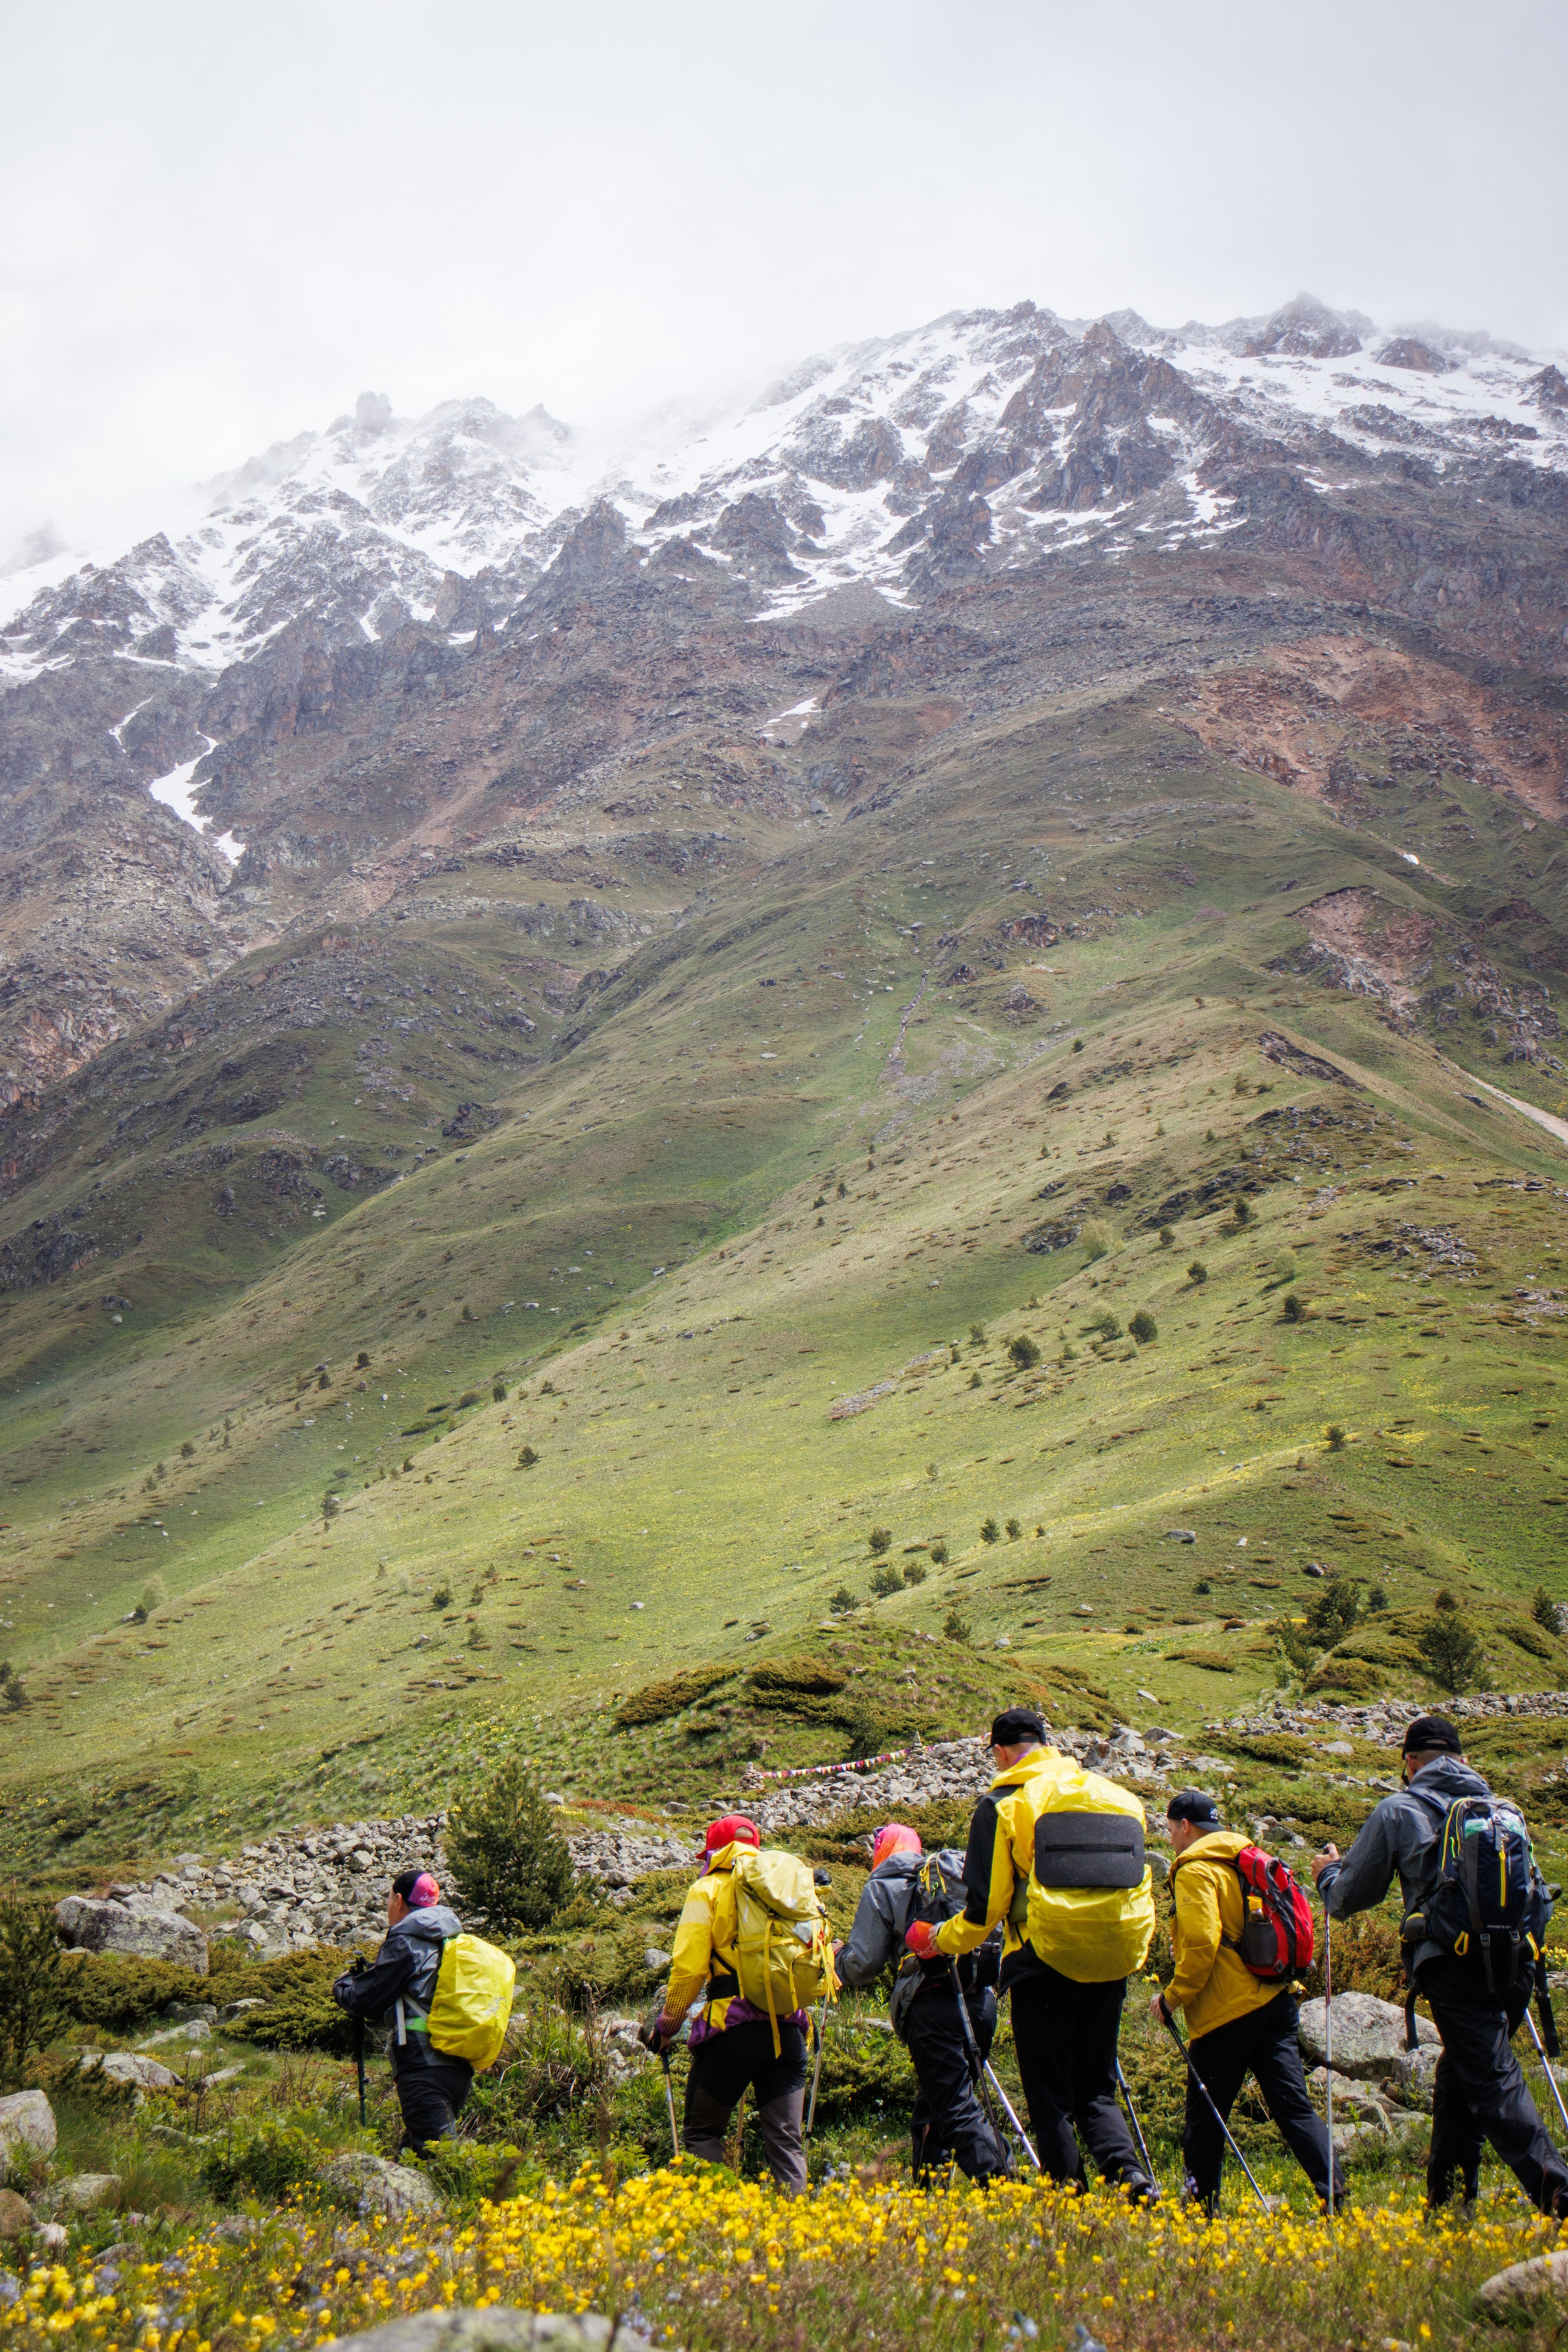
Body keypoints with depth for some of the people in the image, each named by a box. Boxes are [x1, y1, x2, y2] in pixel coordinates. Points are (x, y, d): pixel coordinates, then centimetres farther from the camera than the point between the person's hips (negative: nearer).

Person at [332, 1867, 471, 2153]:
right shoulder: (450, 1939, 18)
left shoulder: (405, 1942, -6)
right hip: (459, 2067, 9)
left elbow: (363, 1999, -3)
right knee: (412, 2152, 15)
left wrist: (343, 1985, 18)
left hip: (424, 2066, -9)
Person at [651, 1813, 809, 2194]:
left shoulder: (708, 1890, 4)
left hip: (732, 2027, -4)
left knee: (702, 2132, 9)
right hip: (789, 2027, 4)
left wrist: (668, 2023, 7)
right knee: (786, 2138, 7)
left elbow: (689, 1965, -5)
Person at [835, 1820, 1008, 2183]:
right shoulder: (957, 1872, 21)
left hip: (933, 2006, -6)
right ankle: (925, 2186, 23)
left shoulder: (882, 1888, 7)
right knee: (934, 2101, 18)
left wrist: (838, 1957, 23)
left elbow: (864, 1962, 2)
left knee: (957, 2107, -6)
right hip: (982, 2000, 6)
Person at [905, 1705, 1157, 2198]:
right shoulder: (1113, 1794, 11)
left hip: (1043, 1966, -4)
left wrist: (938, 1941, 12)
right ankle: (1129, 2173, -8)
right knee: (1096, 2089, 14)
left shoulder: (1002, 1806, -4)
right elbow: (1138, 1884, 15)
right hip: (1109, 1968, 5)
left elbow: (986, 1907, -5)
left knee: (1051, 2096, 6)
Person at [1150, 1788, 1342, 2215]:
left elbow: (1201, 1944, -19)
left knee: (1204, 2115, 4)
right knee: (1293, 2105, 5)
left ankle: (1200, 2204, 9)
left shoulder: (1195, 1870, -9)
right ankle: (1334, 2194, -4)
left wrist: (1172, 1998, -10)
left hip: (1227, 2011, -8)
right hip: (1276, 2000, 8)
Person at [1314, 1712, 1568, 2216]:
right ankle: (1448, 2200, 26)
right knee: (1457, 2077, 20)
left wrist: (1328, 1872, 34)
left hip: (1453, 1962, -5)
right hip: (1514, 1958, 5)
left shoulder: (1398, 1810, 6)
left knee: (1493, 2082, -9)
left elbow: (1353, 1894, 12)